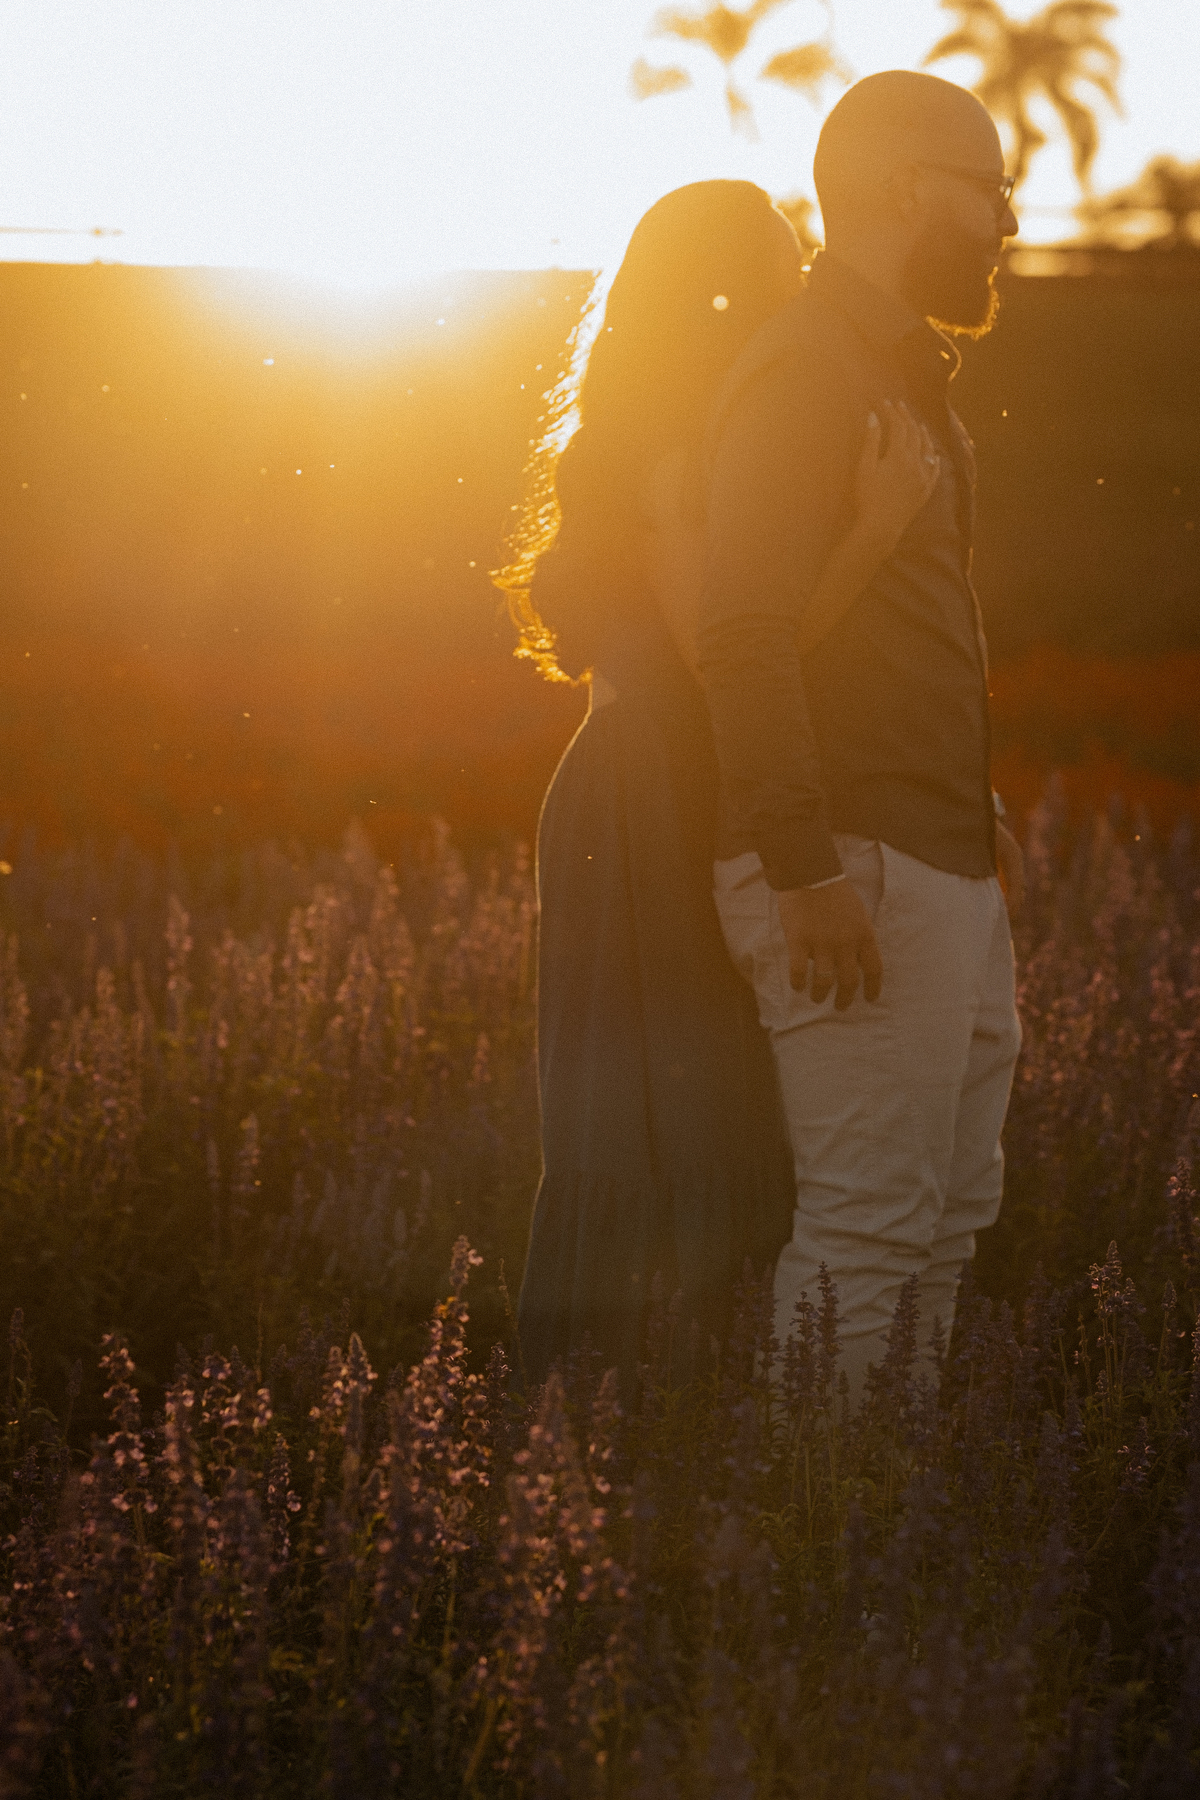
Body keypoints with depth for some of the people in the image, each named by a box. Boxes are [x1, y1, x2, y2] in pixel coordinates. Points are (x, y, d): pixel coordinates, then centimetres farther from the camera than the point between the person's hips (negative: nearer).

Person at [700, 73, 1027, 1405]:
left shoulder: (901, 377, 20)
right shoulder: (805, 371, -12)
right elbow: (742, 630, -22)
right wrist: (806, 870, -26)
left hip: (945, 866, 10)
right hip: (857, 873, -10)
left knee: (952, 1215, 13)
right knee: (869, 1230, -9)